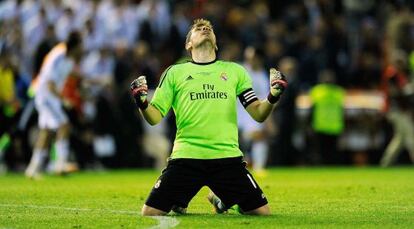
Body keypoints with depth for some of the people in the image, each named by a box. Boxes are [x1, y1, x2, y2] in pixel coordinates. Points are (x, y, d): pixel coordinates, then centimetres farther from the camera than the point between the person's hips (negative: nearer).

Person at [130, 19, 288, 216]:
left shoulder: (235, 71, 15)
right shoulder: (175, 72, 11)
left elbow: (258, 114, 10)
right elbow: (155, 117, 7)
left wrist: (273, 97, -10)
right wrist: (142, 102, -14)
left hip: (228, 156, 1)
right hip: (186, 156, -1)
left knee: (262, 213, -7)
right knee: (150, 214, -12)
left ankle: (221, 199, 24)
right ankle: (180, 200, 23)